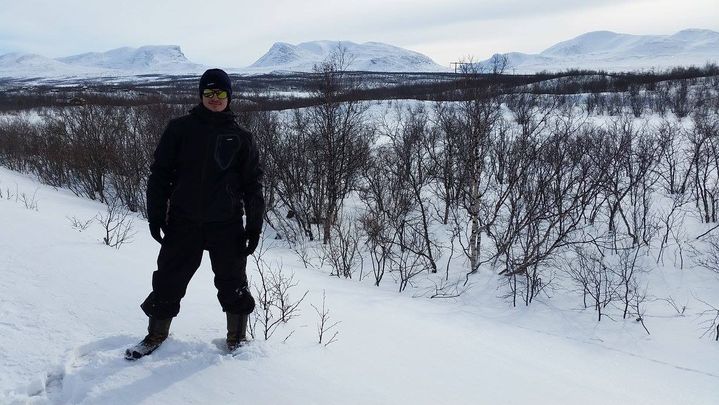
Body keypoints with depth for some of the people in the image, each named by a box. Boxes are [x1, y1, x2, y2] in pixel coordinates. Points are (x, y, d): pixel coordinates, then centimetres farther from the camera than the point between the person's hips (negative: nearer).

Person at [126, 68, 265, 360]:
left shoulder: (240, 138, 4)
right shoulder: (180, 129, 1)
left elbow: (253, 184, 5)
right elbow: (160, 173, 3)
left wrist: (254, 226, 0)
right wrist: (156, 216, -2)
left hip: (227, 225, 0)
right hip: (183, 223, 0)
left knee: (232, 281, 8)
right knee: (169, 279, 7)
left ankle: (237, 338, 27)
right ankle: (157, 334, 29)